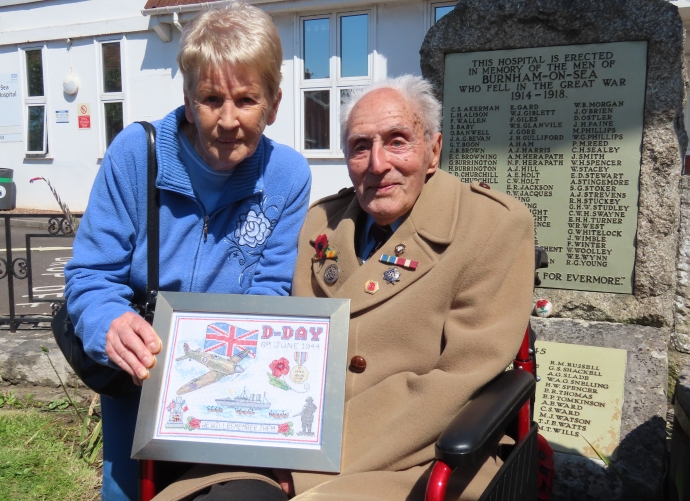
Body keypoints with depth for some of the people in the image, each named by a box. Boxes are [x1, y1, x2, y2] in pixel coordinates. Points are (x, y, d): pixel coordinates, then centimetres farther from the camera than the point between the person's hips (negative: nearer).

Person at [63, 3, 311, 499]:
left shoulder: (288, 175, -12)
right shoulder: (135, 152, -15)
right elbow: (91, 274, -12)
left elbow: (269, 293, -9)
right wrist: (112, 326, -33)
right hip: (137, 379, 0)